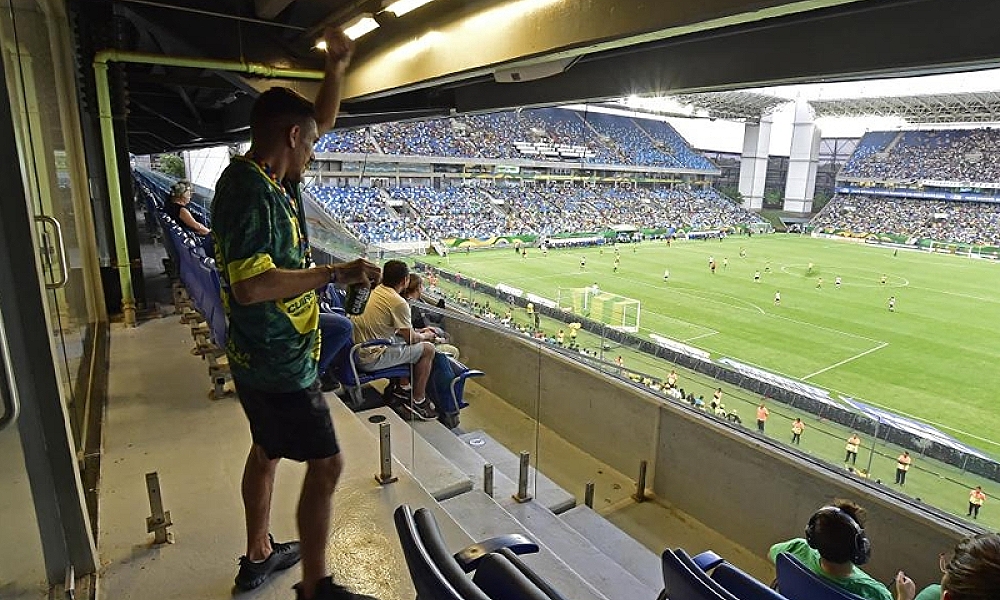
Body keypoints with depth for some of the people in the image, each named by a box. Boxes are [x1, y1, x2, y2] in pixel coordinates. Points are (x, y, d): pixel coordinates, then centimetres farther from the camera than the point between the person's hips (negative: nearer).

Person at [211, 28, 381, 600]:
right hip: (281, 364, -10)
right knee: (326, 464, 1)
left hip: (262, 359, 10)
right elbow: (251, 285, -32)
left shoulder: (266, 177, 7)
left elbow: (323, 121, 18)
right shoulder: (252, 191, -22)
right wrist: (336, 272, -28)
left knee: (268, 451, 23)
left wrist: (337, 66, 11)